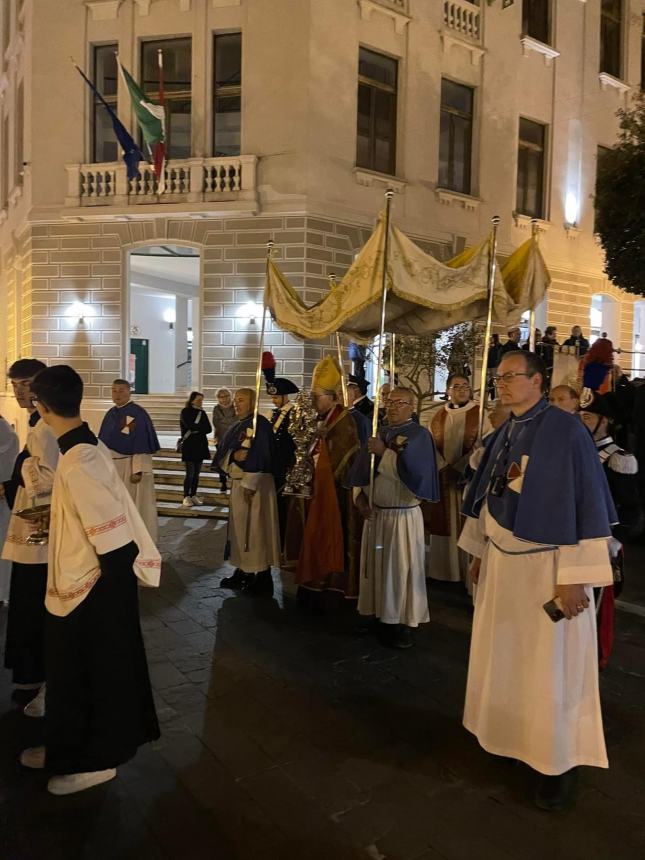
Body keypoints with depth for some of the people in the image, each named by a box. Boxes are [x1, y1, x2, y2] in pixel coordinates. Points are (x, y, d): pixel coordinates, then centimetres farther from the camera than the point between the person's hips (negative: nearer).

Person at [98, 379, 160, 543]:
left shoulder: (138, 413, -14)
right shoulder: (110, 414, 10)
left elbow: (142, 444, -19)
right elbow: (103, 442, 15)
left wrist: (138, 469, -23)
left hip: (130, 467, -7)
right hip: (112, 467, 7)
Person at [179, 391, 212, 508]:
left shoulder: (202, 413, 13)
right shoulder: (185, 412, -2)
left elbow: (209, 429, 1)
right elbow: (190, 426, -18)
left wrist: (196, 428, -12)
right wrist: (201, 427, -6)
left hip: (201, 445, 5)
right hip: (189, 446, -5)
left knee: (197, 473, 8)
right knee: (190, 473, -8)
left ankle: (193, 495, 17)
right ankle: (186, 497, 1)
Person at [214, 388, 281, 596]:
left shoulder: (260, 424, -11)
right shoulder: (235, 427, 15)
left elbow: (261, 456, -18)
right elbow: (221, 455, 11)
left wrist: (250, 484, -21)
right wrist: (233, 456, -12)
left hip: (254, 485, -8)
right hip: (238, 483, 8)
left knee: (256, 531, -4)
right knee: (240, 530, 13)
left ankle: (262, 577, 5)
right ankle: (243, 571, 23)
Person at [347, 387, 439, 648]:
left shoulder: (419, 435, -9)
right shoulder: (379, 434, 10)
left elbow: (412, 471, -23)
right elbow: (361, 468, 11)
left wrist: (384, 452, -19)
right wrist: (360, 495, -4)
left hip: (403, 515, -6)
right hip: (375, 513, 6)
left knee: (401, 569, 1)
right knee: (376, 565, 13)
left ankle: (403, 624, 14)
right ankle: (381, 615, 28)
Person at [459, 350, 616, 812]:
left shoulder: (565, 430, -17)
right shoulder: (504, 434, 6)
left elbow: (586, 503, -19)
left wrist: (574, 576, -20)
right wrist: (478, 552, 16)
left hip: (546, 565, -7)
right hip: (502, 562, 7)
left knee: (549, 666, 6)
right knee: (505, 656, 19)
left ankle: (562, 761, 26)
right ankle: (512, 736, 40)